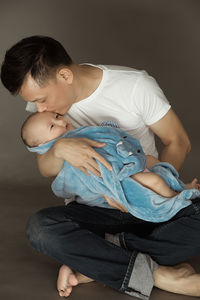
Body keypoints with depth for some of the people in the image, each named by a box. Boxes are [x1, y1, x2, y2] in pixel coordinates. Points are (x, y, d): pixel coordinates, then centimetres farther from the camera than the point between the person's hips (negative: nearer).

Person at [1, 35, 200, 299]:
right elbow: (46, 170, -4)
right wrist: (59, 149, -28)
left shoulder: (136, 85, -14)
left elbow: (178, 142, -5)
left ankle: (93, 262, -23)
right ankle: (159, 274, -26)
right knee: (40, 228, -30)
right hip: (93, 210, 2)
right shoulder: (42, 94, -5)